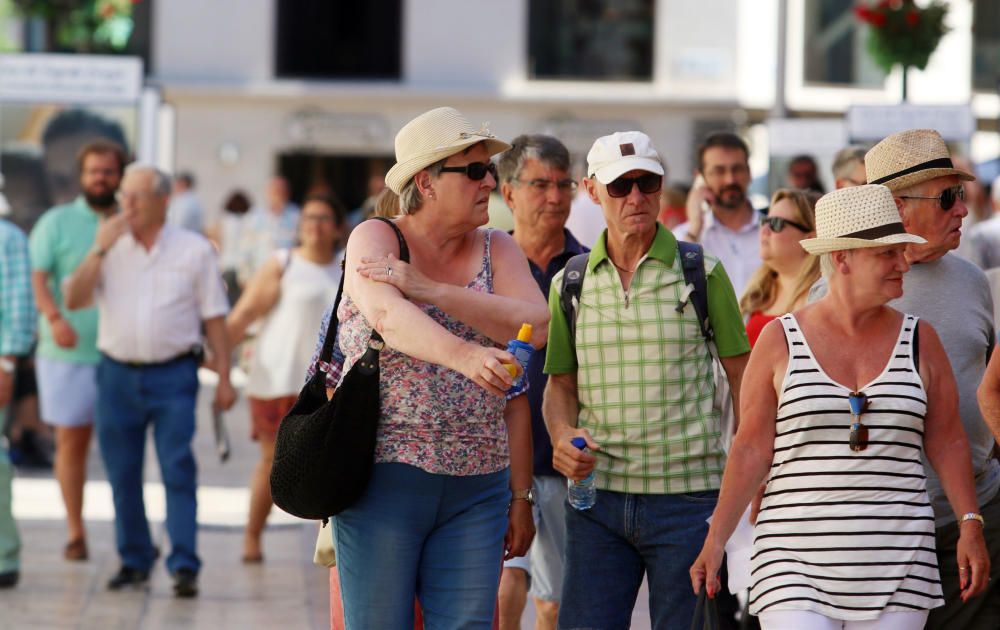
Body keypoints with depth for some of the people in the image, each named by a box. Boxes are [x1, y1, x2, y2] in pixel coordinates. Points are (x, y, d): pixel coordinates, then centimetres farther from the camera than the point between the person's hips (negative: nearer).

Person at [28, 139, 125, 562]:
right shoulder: (58, 222, 2)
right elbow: (36, 276, -8)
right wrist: (54, 317, -24)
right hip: (69, 351, -2)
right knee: (72, 440, 3)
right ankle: (75, 534, 10)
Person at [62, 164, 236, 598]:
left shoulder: (193, 250, 3)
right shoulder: (111, 248, 9)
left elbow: (214, 318, 4)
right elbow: (74, 300, -2)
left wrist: (224, 378, -1)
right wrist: (99, 250, -11)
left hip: (172, 374, -3)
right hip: (118, 373, 3)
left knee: (178, 471, -9)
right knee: (122, 473, 6)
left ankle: (184, 566, -10)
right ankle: (134, 560, 17)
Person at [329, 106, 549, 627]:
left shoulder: (496, 251, 9)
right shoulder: (374, 238, -2)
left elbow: (537, 326, -9)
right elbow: (388, 316, -23)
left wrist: (431, 289, -17)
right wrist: (464, 355, -42)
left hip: (476, 485, 3)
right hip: (383, 473, -3)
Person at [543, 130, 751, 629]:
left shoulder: (702, 274, 1)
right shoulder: (571, 283, 9)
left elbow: (742, 378, 4)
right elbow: (560, 384, 14)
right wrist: (562, 435, -8)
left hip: (687, 494, -2)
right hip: (596, 497, 2)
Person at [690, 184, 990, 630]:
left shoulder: (919, 340, 7)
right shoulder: (780, 341, 2)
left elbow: (947, 442, 10)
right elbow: (752, 449, 2)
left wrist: (971, 526, 0)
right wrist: (715, 541, -1)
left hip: (895, 569, 2)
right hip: (797, 559, -2)